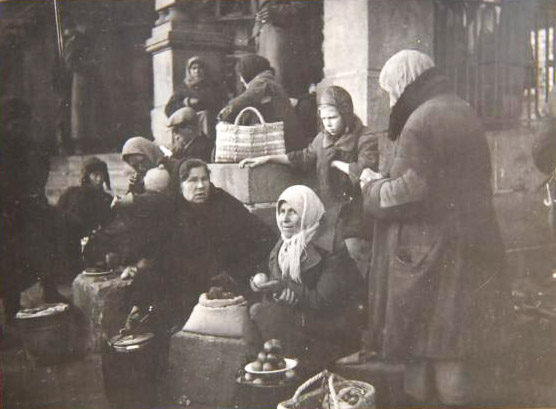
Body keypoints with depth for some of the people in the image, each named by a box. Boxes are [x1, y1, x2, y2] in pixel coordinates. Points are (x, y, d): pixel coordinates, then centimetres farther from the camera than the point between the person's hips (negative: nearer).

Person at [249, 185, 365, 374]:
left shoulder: (330, 250, -15)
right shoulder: (281, 247, 7)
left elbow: (324, 301, -19)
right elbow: (274, 293, 3)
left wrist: (284, 287, -22)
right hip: (304, 314, 7)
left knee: (273, 316, -24)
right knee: (256, 310, -15)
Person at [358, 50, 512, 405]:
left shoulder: (420, 122, -15)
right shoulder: (465, 113, 13)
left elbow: (408, 191, -21)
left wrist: (373, 186, -2)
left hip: (431, 251, -8)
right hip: (473, 247, 9)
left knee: (425, 344, 1)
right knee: (456, 336, 15)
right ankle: (454, 395, 24)